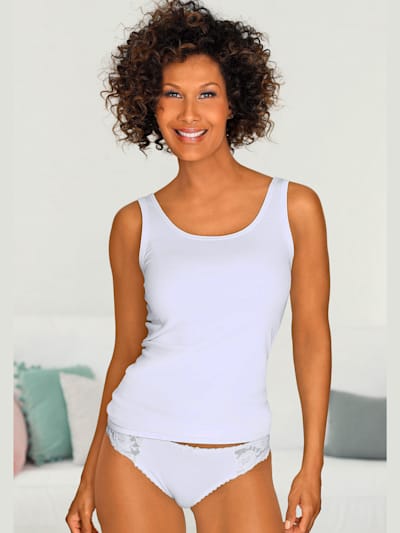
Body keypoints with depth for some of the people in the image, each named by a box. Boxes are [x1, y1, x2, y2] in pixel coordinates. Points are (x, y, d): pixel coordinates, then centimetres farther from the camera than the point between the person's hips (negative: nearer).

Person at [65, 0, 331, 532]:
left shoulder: (295, 206, -1)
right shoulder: (136, 223, 1)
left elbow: (311, 335, 1)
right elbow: (127, 350, 8)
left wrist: (312, 467, -1)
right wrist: (90, 474, 9)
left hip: (237, 465, 0)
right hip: (136, 450, 1)